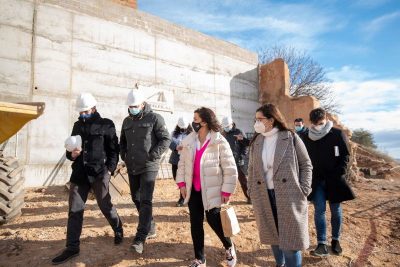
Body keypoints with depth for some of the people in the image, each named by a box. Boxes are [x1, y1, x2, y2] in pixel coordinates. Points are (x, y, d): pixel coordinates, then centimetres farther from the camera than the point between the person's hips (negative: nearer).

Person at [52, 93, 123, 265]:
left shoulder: (106, 125, -2)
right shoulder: (78, 125, 13)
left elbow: (113, 149, -4)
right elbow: (70, 150, 20)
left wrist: (110, 170, -12)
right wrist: (72, 154, -4)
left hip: (99, 173, -5)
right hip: (79, 173, 5)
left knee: (105, 206, 8)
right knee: (74, 210, 5)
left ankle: (118, 230, 34)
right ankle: (72, 248, 17)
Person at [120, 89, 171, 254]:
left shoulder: (154, 118, -7)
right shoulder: (127, 121, 12)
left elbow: (166, 139, -9)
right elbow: (122, 141, 23)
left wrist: (153, 155, -15)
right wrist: (124, 156, 8)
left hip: (149, 167, -7)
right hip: (132, 167, 7)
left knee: (145, 200, -10)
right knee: (136, 198, 14)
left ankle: (140, 238, -6)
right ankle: (150, 228, 31)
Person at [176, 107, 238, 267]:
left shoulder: (219, 142, -12)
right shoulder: (188, 141, 4)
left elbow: (230, 168, -11)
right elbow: (182, 163, 13)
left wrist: (227, 191, -11)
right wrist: (181, 183, 6)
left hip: (211, 190, -5)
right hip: (193, 190, 5)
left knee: (214, 221, 3)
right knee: (195, 224, 10)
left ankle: (229, 247, 35)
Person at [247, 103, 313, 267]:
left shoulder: (291, 138, -4)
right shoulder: (256, 142, 7)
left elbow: (306, 165, 0)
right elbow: (251, 169, 11)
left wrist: (304, 191, -7)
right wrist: (251, 192, 6)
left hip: (289, 197, -4)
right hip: (264, 198, 4)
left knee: (290, 240, 2)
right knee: (272, 236, 17)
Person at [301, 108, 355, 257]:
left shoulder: (337, 134, -4)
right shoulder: (306, 137, 1)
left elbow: (345, 155, -2)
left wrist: (339, 173, -11)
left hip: (334, 179, 0)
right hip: (316, 180, 1)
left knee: (336, 210, 10)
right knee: (319, 210, -3)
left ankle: (335, 240, 27)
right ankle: (322, 244, 1)